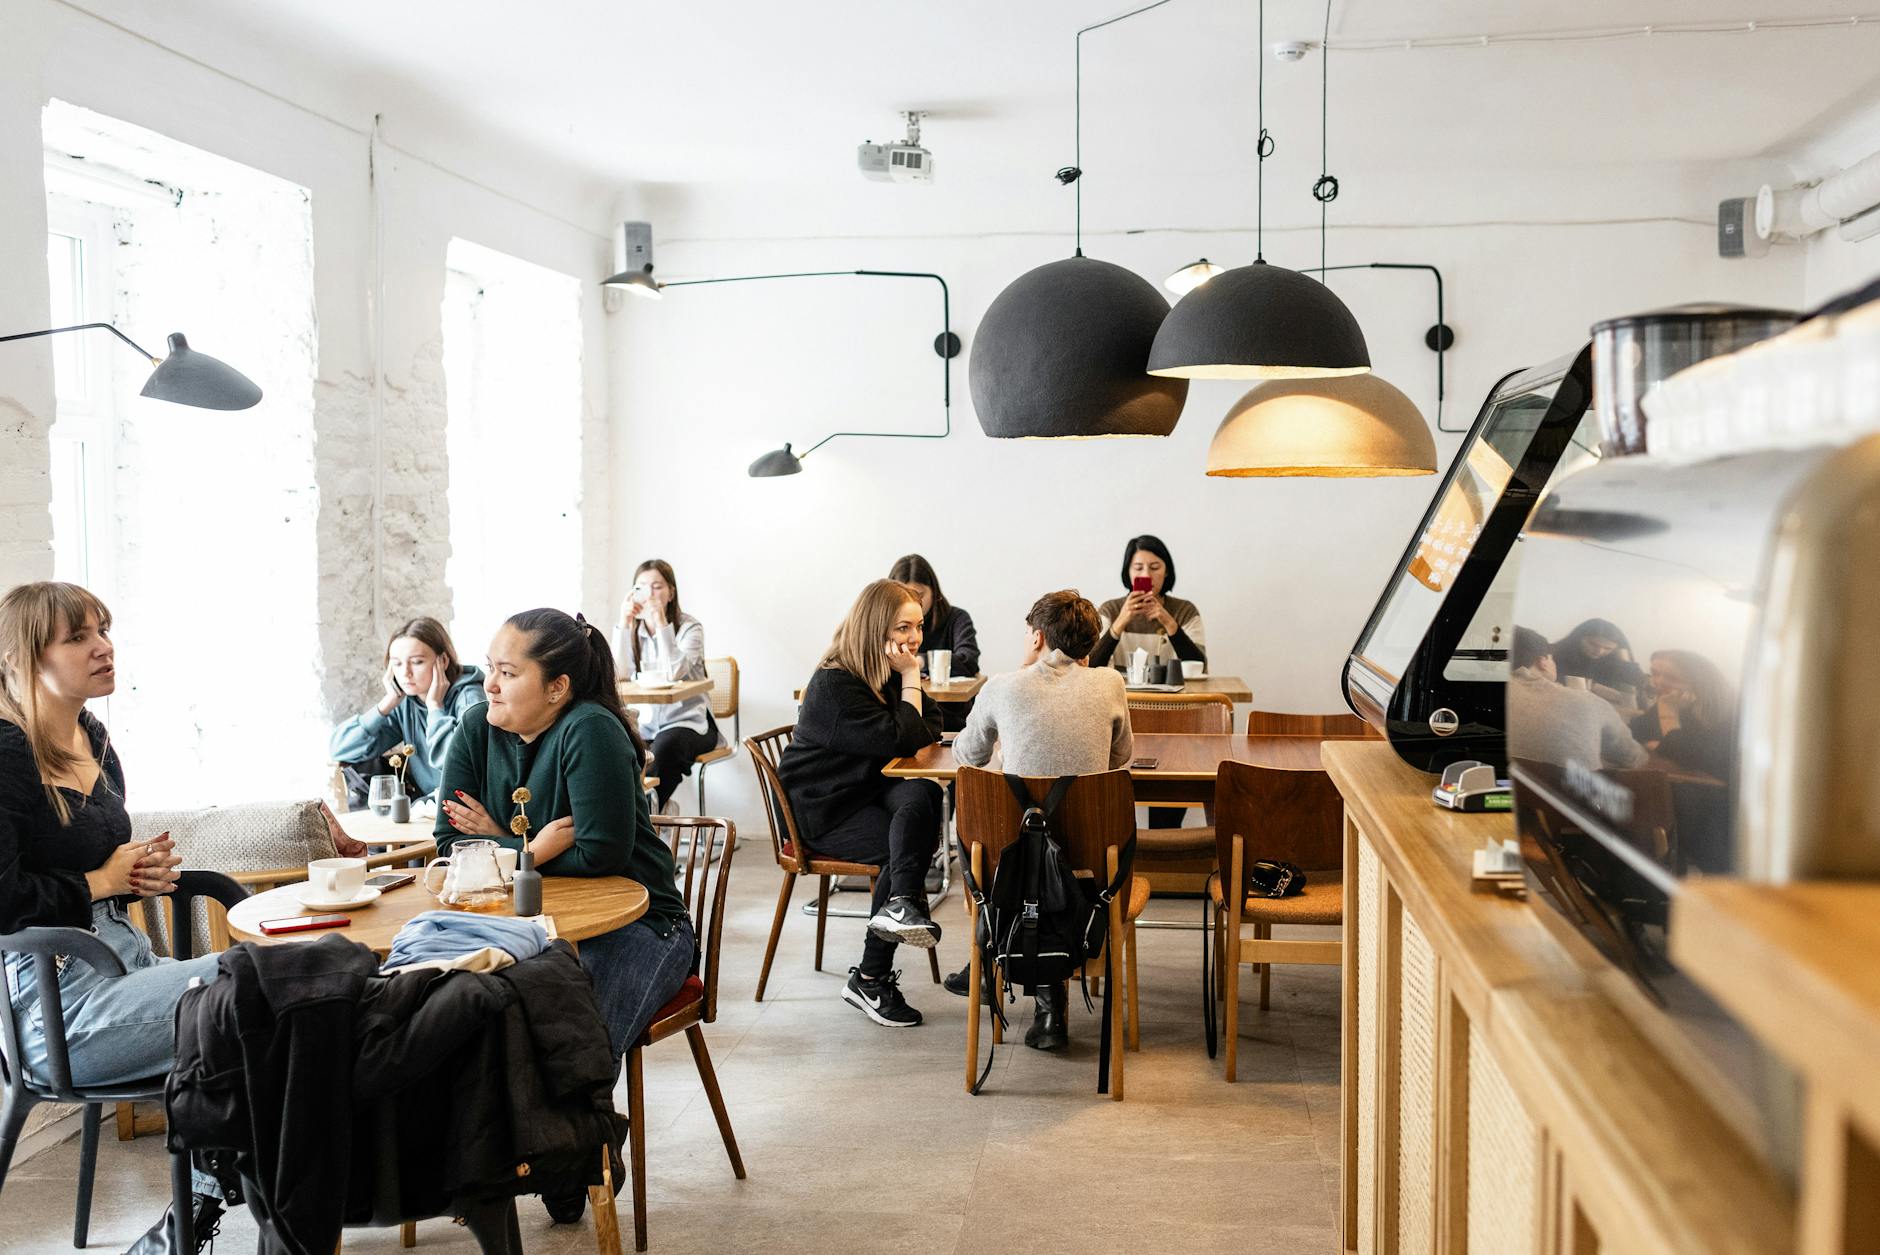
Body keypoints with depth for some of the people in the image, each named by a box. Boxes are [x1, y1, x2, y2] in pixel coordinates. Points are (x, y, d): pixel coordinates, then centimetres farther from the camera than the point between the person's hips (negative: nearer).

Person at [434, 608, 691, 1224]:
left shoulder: (590, 732, -19)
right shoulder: (477, 729, 0)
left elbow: (602, 853, -23)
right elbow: (451, 841, 1)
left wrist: (501, 846, -12)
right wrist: (534, 848, -16)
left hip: (631, 924, -6)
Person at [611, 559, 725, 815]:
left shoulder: (690, 628, -6)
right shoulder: (633, 630, 6)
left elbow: (674, 672, -23)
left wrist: (660, 622, -25)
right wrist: (624, 623, -15)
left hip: (688, 722, -4)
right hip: (646, 722, 4)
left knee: (666, 745, -35)